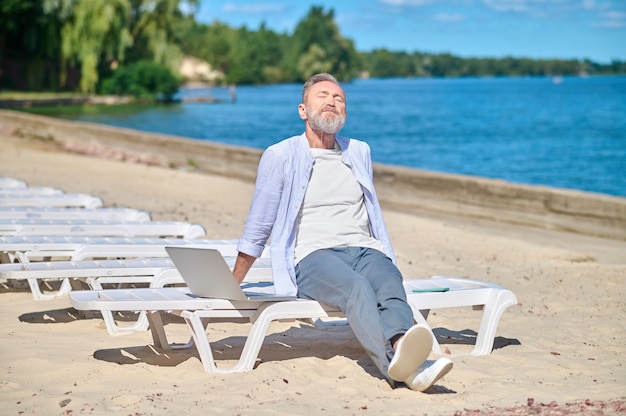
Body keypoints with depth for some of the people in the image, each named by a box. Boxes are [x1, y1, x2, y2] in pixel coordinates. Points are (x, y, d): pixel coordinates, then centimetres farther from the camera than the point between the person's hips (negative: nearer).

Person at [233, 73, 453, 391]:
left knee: (389, 283, -33)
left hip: (365, 250, 4)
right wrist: (230, 287, 14)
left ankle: (403, 351, -65)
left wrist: (387, 261, 24)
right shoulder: (280, 156, 9)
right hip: (313, 257, -4)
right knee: (356, 287, -38)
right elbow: (258, 228, 13)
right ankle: (397, 364, -66)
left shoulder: (360, 153, 22)